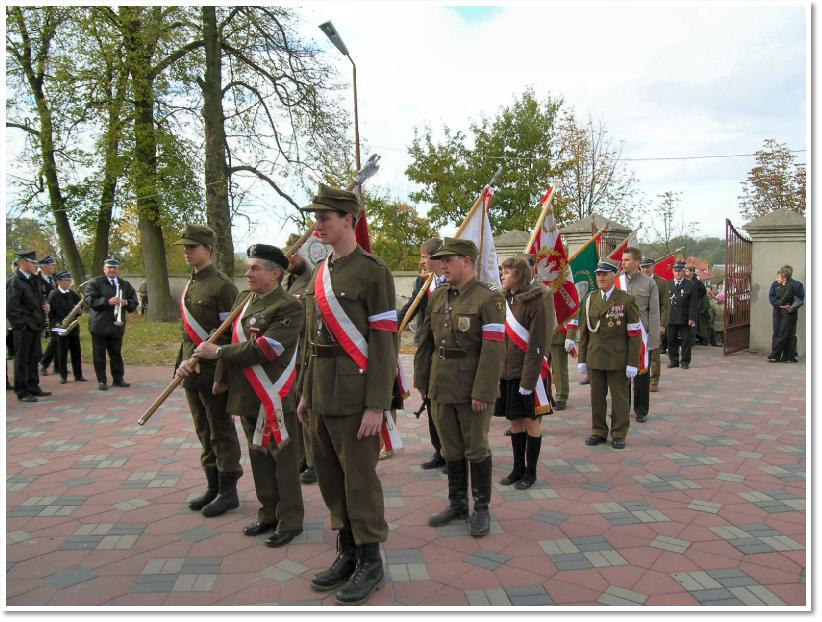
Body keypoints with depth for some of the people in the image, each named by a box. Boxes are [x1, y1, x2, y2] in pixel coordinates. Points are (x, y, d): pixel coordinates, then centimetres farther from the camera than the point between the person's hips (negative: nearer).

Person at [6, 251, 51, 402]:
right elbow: (10, 308, -18)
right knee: (21, 360, 1)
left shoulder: (33, 279, 12)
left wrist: (45, 305, 7)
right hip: (23, 328, -8)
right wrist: (23, 324, -17)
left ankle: (33, 388, 25)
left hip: (35, 326, 8)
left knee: (34, 358, 15)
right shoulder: (14, 282, -13)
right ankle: (22, 392, 9)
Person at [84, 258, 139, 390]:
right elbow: (91, 301, -11)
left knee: (116, 353, 9)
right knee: (99, 354, 1)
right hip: (99, 326, -3)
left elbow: (134, 303, 11)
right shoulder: (94, 283, 1)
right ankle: (101, 381, 7)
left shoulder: (125, 285, 14)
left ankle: (118, 379, 17)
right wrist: (108, 301, -23)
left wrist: (125, 302, -11)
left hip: (117, 326, 3)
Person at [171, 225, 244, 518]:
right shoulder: (189, 286, 13)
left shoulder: (222, 285, -12)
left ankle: (228, 492, 13)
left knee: (222, 433, 2)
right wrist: (181, 363, 9)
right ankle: (213, 487, 27)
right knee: (204, 433, 15)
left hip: (214, 373, -8)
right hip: (192, 373, 8)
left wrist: (202, 360, -17)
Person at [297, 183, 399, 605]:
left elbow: (385, 342, -14)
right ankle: (348, 553, 32)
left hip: (354, 393, -8)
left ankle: (370, 563, 21)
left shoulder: (373, 270, -11)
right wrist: (305, 393, 16)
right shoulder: (320, 272, 12)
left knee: (359, 479, 3)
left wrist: (376, 406, -17)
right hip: (321, 393, 8)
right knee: (330, 477, 15)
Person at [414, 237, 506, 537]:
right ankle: (457, 504, 31)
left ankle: (482, 508, 23)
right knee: (451, 450, 15)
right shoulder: (437, 297, 8)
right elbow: (425, 342, 13)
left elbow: (493, 349, -17)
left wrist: (483, 392, -20)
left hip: (472, 389, -6)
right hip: (441, 387, 6)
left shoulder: (489, 299, -12)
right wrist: (421, 380, 12)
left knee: (476, 449, 7)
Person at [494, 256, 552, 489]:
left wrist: (528, 379, -17)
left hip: (529, 373, -6)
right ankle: (518, 468, 27)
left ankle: (531, 472, 20)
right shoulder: (504, 299, 8)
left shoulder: (536, 301, -11)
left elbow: (537, 345, -14)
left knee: (531, 422, 6)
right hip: (507, 372, 6)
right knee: (514, 421, 14)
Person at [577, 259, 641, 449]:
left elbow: (634, 334, -7)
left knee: (619, 398, 6)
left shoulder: (626, 300, -5)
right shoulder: (590, 300, 7)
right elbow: (584, 331, 11)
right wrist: (582, 359, 8)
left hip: (618, 360, -3)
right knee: (597, 398, 10)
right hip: (595, 358, 4)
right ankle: (598, 432, 23)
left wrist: (632, 363, -10)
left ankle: (618, 434, 19)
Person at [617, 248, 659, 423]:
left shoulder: (649, 283, -2)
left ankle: (641, 410, 19)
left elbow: (654, 313, -3)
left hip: (641, 336, -2)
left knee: (642, 373, 7)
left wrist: (653, 340, -8)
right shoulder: (617, 281, 5)